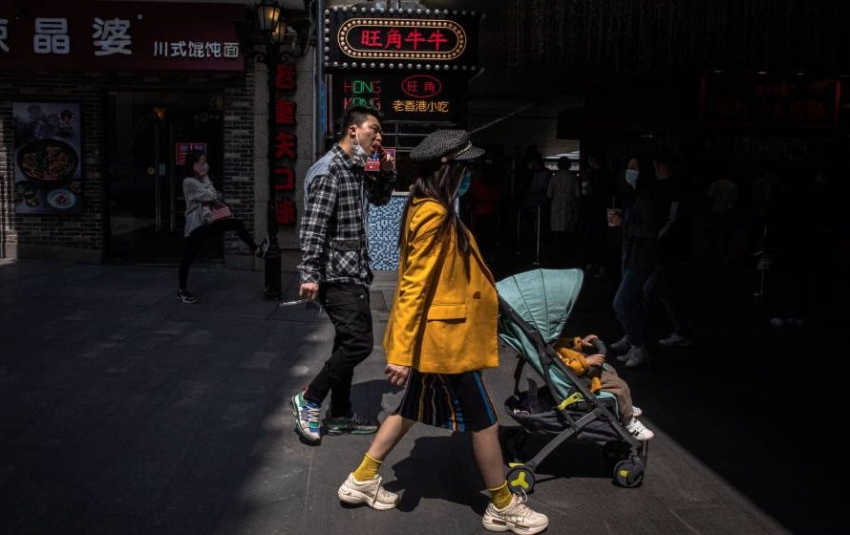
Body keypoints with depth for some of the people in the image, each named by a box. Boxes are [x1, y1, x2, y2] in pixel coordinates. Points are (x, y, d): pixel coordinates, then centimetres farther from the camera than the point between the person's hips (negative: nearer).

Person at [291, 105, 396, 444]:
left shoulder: (357, 169, 12)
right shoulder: (329, 170, -16)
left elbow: (380, 199, 29)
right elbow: (312, 226, -22)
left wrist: (387, 172, 9)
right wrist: (310, 275, -26)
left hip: (353, 272, 10)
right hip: (338, 274, -10)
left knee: (348, 343, 14)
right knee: (358, 343, -11)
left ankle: (339, 415, 24)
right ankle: (309, 400, 5)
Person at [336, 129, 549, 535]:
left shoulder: (430, 209, 9)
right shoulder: (434, 215, -22)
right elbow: (413, 288, -24)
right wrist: (402, 353, -23)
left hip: (434, 334, 10)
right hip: (442, 336, -10)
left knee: (414, 408, 20)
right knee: (483, 419, 4)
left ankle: (362, 480, 29)